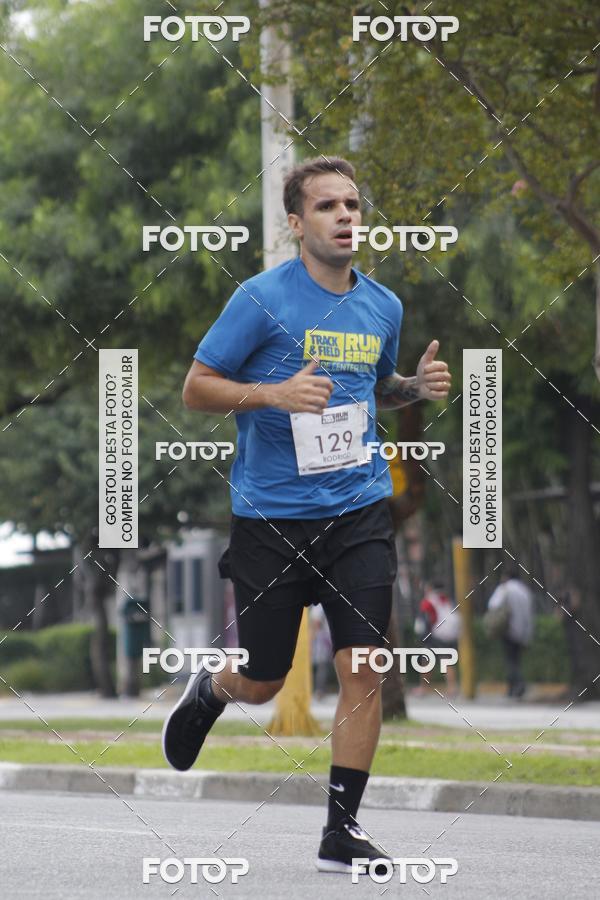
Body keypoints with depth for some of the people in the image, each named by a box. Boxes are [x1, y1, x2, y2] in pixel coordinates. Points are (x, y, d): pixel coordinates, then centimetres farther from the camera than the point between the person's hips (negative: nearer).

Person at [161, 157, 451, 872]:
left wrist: (415, 386, 3)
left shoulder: (383, 307, 7)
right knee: (261, 684, 8)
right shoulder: (262, 298, -9)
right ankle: (208, 690, 45)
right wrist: (275, 393, -22)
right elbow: (196, 388, -6)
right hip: (269, 517, -3)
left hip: (358, 513, 3)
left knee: (362, 667, -9)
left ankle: (342, 828, 0)